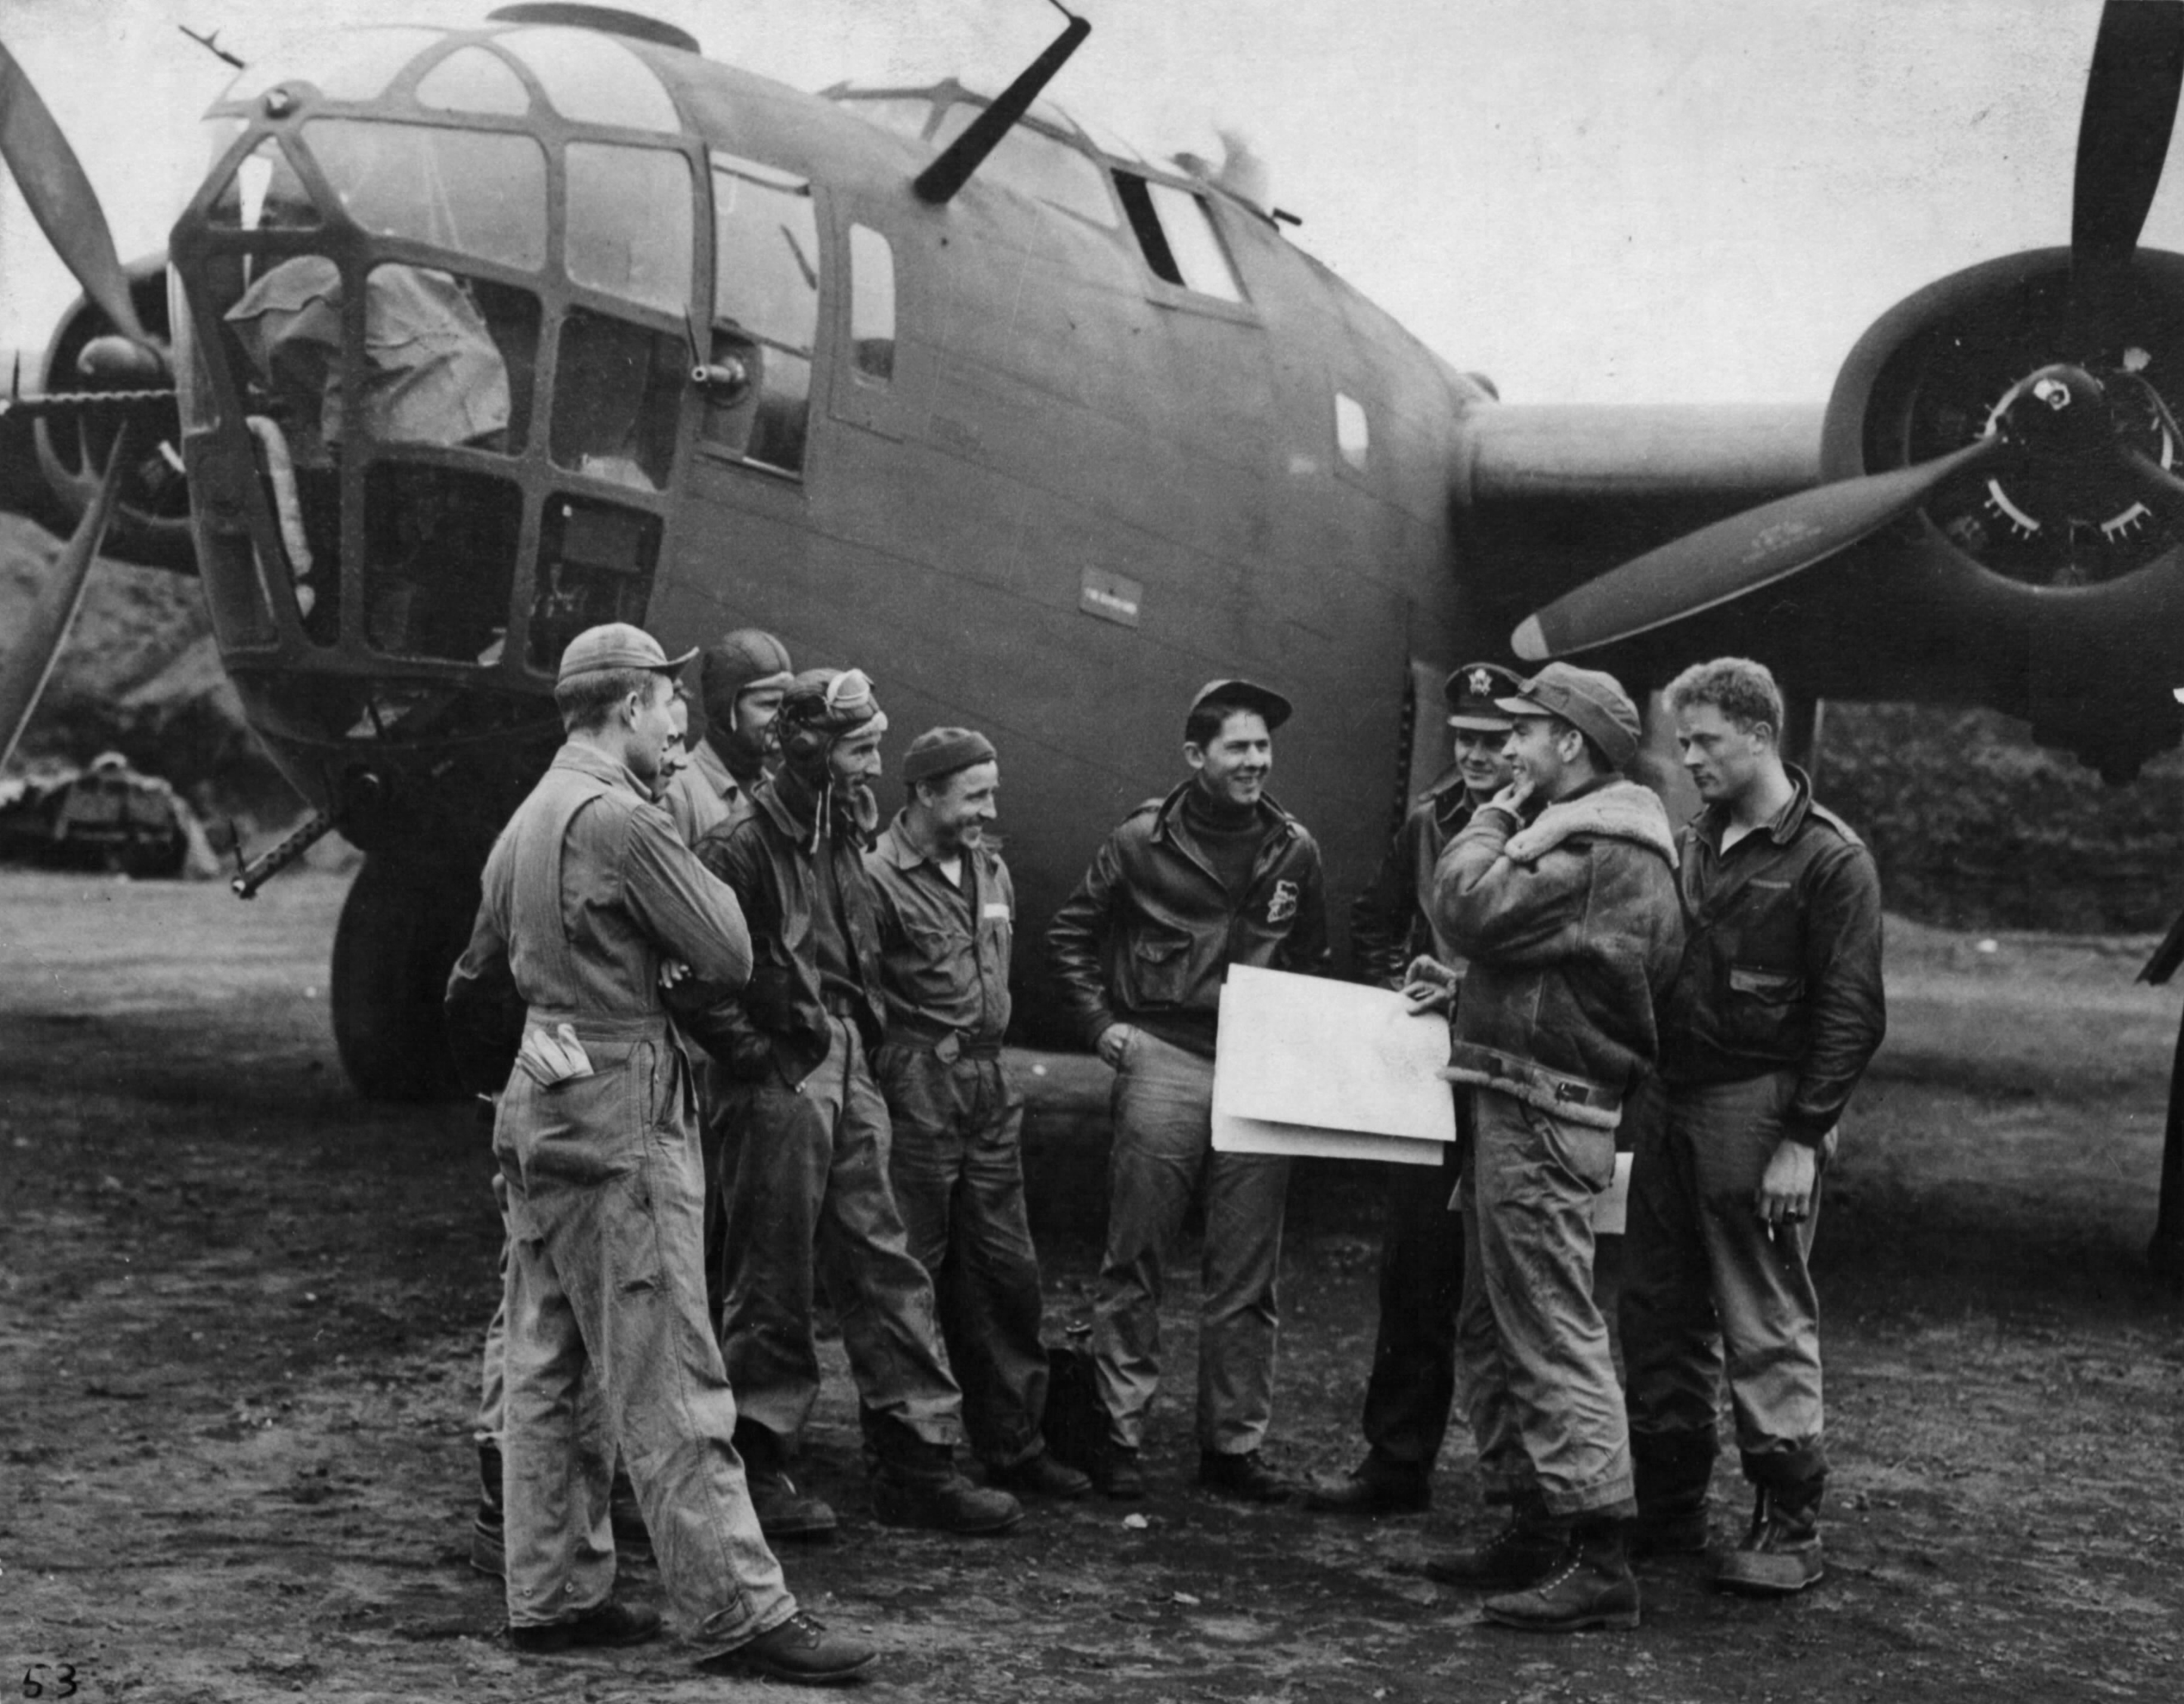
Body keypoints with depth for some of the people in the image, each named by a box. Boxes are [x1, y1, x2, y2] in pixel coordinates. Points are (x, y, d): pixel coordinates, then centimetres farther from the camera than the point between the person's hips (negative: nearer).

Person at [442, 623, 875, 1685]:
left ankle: (553, 1597, 21)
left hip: (539, 1116, 10)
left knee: (552, 1375, 13)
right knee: (669, 1383, -7)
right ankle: (738, 1613, -3)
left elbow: (476, 981, 22)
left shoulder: (525, 823, 15)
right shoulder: (621, 819, -15)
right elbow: (729, 956, -14)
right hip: (620, 1119, -10)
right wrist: (700, 870, 1)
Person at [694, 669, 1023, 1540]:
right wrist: (750, 1052, -16)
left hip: (849, 1074, 8)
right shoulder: (741, 847, -14)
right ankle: (757, 1467, 13)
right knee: (773, 1281, 1)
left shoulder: (844, 839, 13)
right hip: (782, 1079, -8)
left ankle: (917, 1461, 14)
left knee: (884, 1265, 9)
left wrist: (863, 1032, 15)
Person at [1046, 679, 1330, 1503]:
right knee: (1135, 1262, 0)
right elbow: (1069, 935, 10)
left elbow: (1312, 961, 21)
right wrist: (1102, 1024, 2)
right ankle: (1119, 1435, 8)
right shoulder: (1141, 842, 0)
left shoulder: (1294, 851, 9)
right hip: (1164, 1063, -3)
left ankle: (1234, 1443, 14)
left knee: (1246, 1274, 5)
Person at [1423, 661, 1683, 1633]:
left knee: (1551, 1334, -9)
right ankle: (1531, 1530, 23)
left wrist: (1494, 825, -5)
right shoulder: (1575, 831, 20)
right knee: (1492, 1329, 16)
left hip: (1542, 1114, -11)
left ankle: (1598, 1560, -7)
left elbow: (1470, 911, -21)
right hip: (1511, 1105, 11)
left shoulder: (1603, 855, -15)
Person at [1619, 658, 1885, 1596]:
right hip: (1673, 1106, 7)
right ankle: (1668, 1504, 23)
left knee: (1768, 1326, -2)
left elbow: (1851, 1013, -11)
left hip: (1758, 1111, -7)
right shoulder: (1693, 845, 14)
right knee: (1659, 1314, 11)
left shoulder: (1829, 859, -7)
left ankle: (1789, 1525, 8)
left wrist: (1804, 1140, -16)